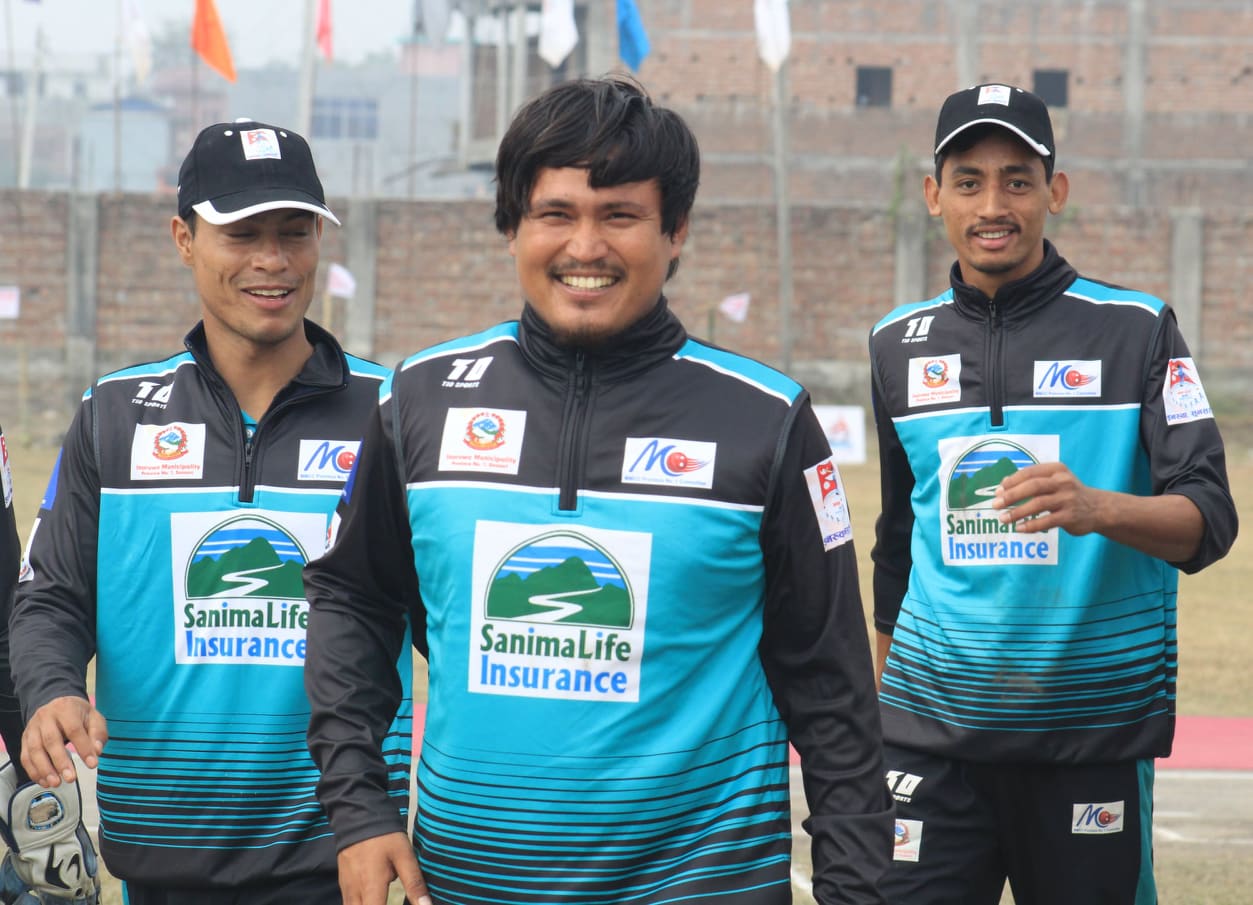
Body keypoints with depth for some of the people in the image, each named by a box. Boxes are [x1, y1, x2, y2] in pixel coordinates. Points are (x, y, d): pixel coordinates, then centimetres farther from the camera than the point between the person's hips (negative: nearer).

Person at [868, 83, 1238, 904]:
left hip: (1095, 729, -2)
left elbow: (1209, 519, -10)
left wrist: (1097, 508, -30)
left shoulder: (1136, 329, -1)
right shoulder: (900, 343, 10)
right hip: (932, 730, 2)